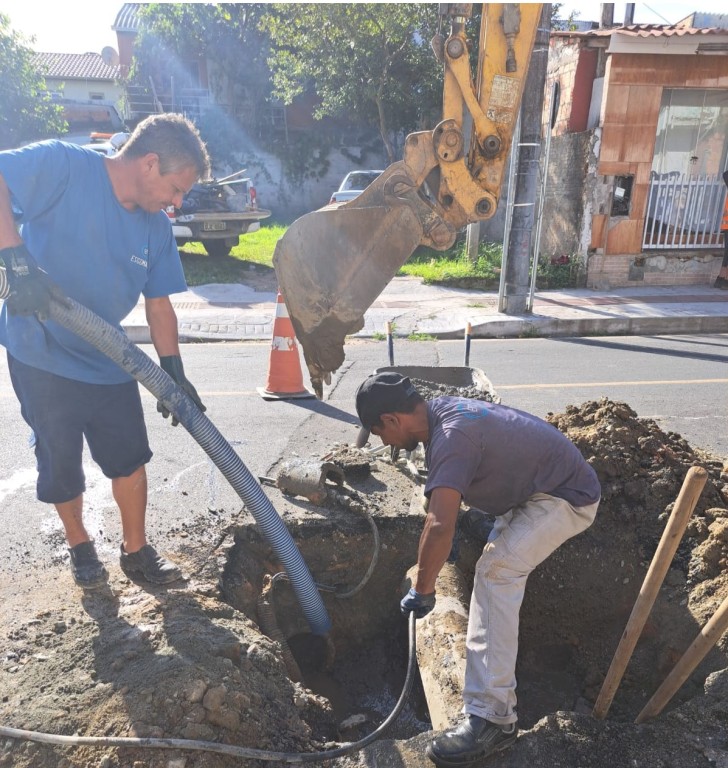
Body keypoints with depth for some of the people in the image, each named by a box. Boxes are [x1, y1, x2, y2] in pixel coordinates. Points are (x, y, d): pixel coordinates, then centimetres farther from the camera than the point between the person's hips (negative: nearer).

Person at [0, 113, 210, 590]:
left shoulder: (156, 228, -1)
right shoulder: (64, 166, -17)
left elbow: (159, 304, 1)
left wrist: (174, 371, -7)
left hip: (109, 362, 5)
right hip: (42, 357, -4)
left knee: (130, 458, 9)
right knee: (62, 465, 11)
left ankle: (136, 550, 29)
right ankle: (80, 547, 36)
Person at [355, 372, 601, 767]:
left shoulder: (451, 436, -31)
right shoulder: (442, 408, -1)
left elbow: (439, 528, -40)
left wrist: (421, 591, -26)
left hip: (567, 498, -10)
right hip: (547, 482, 10)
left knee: (496, 570, -25)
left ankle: (492, 718, -22)